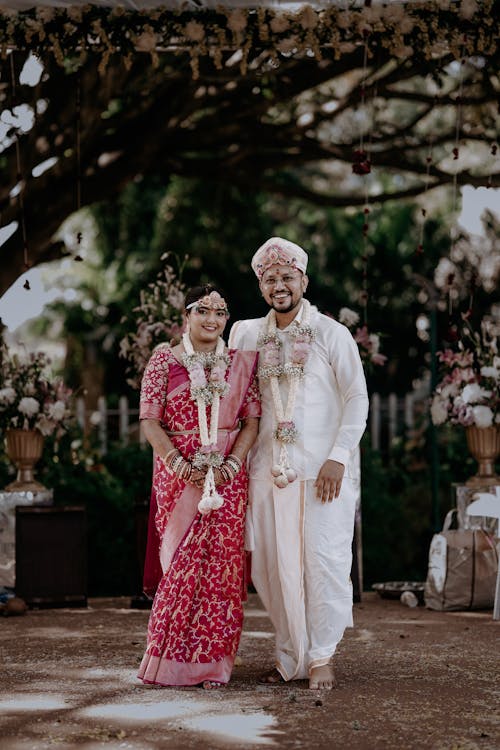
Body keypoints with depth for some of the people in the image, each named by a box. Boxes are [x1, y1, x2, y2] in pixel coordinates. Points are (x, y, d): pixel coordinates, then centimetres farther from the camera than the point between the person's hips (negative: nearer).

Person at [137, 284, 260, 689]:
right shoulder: (164, 360, 2)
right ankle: (171, 659, 10)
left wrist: (230, 465, -11)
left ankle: (211, 662, 7)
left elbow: (253, 420, 3)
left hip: (228, 476, 2)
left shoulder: (240, 363, 8)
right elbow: (149, 420, -3)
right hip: (177, 472, -1)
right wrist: (181, 466, -14)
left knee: (221, 563, -1)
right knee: (182, 562, -1)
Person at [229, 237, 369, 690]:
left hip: (322, 470, -4)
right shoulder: (247, 334, 13)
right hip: (268, 469, 4)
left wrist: (338, 457, -12)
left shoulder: (331, 334, 2)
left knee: (323, 562, -7)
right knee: (271, 565, 2)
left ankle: (320, 657, 4)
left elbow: (357, 399, -2)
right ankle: (292, 656, 14)